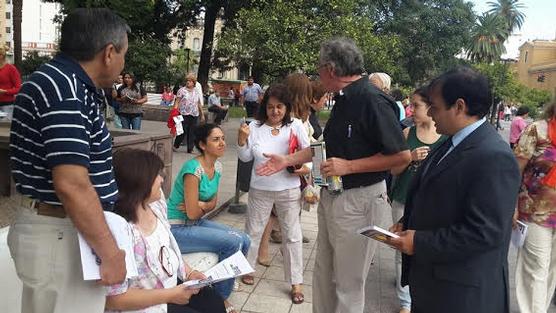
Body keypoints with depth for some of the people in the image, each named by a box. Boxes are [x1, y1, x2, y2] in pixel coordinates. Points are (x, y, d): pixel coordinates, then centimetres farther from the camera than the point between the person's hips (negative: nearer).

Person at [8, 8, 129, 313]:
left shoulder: (60, 80, 10)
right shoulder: (66, 90, -23)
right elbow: (71, 185, -29)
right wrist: (110, 252, -22)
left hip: (59, 228, 10)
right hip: (59, 236, -10)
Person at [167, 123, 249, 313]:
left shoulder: (217, 167, 2)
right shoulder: (193, 169, -24)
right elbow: (192, 213, -23)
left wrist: (200, 206, -11)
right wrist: (204, 207, -3)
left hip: (196, 223, 9)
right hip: (177, 229, -8)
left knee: (244, 241, -1)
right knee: (232, 242, -19)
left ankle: (223, 289, 18)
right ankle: (221, 298, 2)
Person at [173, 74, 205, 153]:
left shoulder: (197, 92, 13)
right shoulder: (182, 90, 2)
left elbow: (199, 104, 18)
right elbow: (177, 102, -2)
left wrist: (202, 114, 17)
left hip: (194, 115, 4)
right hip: (184, 114, -4)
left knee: (192, 132, 3)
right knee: (183, 131, -3)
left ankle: (190, 149, 10)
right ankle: (175, 146, 15)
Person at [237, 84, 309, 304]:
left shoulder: (295, 126, -6)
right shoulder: (255, 127, -5)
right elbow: (246, 158, 0)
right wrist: (242, 140, -17)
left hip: (289, 189, 0)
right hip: (260, 189, 1)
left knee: (292, 235, 7)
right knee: (253, 231, 15)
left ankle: (296, 283, 18)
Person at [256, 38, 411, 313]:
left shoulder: (372, 100, -21)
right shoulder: (343, 99, 8)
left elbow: (402, 155, -23)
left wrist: (348, 166, -23)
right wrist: (287, 160, 14)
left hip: (359, 200, -9)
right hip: (331, 195, 9)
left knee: (348, 282, 7)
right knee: (323, 273, 21)